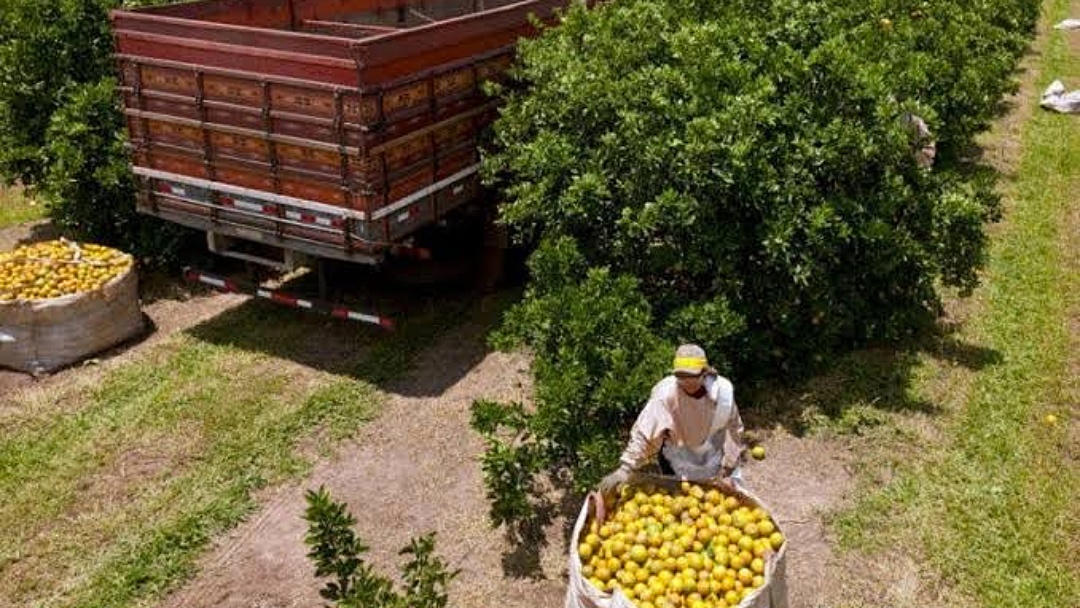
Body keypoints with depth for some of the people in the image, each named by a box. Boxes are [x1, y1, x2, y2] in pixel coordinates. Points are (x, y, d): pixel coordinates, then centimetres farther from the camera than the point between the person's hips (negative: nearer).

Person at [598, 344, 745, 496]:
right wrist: (625, 468, -43)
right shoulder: (665, 393, -31)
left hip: (714, 452, 2)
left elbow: (733, 431, -10)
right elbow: (645, 432, -34)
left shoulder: (723, 390, -23)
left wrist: (726, 470, -6)